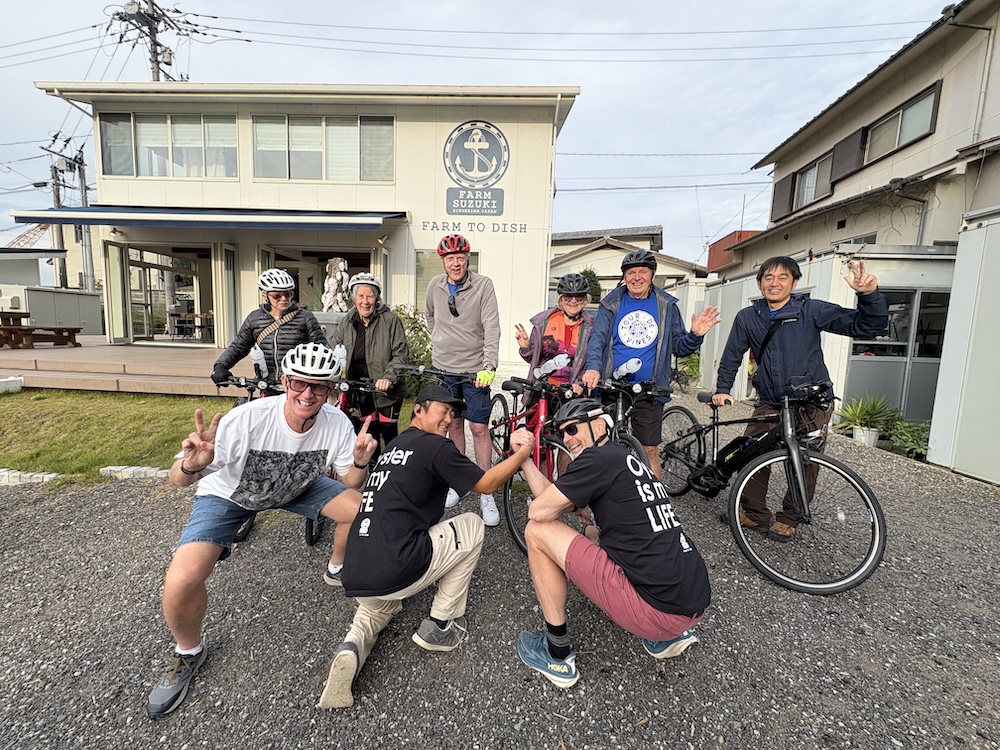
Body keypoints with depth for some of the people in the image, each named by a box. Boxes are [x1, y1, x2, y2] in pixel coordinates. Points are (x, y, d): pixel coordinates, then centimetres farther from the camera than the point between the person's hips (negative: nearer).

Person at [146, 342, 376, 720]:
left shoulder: (337, 423, -26)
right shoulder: (247, 420, -36)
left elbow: (351, 483, -11)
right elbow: (178, 479, -26)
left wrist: (360, 461, -33)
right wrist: (192, 465, -49)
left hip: (297, 487, 3)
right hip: (228, 494, -2)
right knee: (181, 581, -22)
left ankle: (339, 569, 19)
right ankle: (189, 652, 13)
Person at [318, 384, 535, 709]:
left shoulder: (392, 447, 19)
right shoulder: (436, 447, -6)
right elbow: (486, 483, 2)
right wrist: (523, 452, 12)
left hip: (354, 579, 8)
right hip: (396, 571, -8)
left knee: (380, 606, 41)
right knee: (473, 525, 12)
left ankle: (352, 647, 6)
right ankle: (440, 626, 17)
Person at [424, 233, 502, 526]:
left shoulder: (483, 285, -9)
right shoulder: (435, 286, 3)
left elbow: (492, 327, -17)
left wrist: (489, 365, -28)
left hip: (474, 369, -3)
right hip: (443, 368, 4)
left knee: (479, 428, -3)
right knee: (454, 425, 13)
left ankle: (486, 494, 7)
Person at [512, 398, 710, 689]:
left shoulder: (599, 458, -11)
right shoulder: (627, 459, 17)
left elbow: (539, 511, -8)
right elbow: (556, 500, 22)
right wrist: (524, 457, 19)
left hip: (657, 610, -9)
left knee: (538, 532, -3)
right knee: (595, 534, 33)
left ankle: (557, 655, 10)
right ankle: (665, 637, 22)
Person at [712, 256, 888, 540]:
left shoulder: (812, 311, -6)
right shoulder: (747, 317, 2)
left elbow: (866, 326, -9)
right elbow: (731, 356, 10)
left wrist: (869, 294, -27)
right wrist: (722, 390, 1)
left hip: (812, 404, -2)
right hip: (769, 404, 2)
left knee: (804, 464, 3)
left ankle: (788, 519, 23)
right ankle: (754, 513, 17)